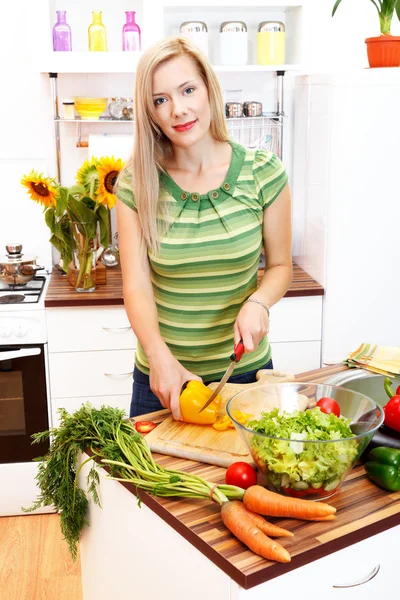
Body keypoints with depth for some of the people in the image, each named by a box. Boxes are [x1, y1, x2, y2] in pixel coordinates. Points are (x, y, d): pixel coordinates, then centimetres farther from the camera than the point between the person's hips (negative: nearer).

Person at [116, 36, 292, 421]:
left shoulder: (263, 172, -9)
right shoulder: (136, 184, -8)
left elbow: (280, 265, 1)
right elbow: (136, 286, -12)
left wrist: (258, 302, -21)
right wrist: (159, 355, -28)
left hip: (245, 369, 0)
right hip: (162, 374, 0)